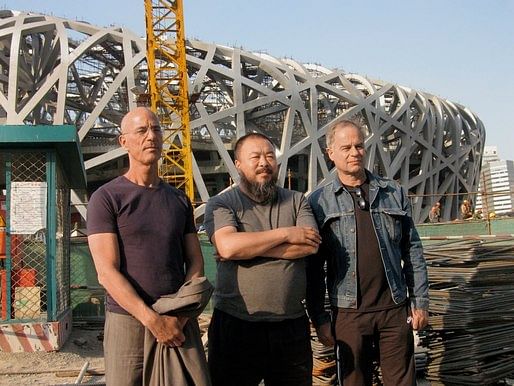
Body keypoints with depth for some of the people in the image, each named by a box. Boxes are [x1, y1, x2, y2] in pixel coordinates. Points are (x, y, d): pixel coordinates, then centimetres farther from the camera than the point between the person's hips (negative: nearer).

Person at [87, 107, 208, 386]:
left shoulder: (180, 200, 12)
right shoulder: (106, 198, -3)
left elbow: (195, 261, 9)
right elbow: (107, 272, -10)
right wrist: (153, 320, -18)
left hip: (179, 324, 4)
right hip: (128, 322, -4)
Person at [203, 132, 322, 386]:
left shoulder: (297, 201, 9)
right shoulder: (221, 204, 0)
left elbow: (311, 246, -7)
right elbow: (227, 246, -19)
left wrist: (247, 247, -12)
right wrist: (286, 233, -12)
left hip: (292, 326, 3)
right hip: (235, 326, -2)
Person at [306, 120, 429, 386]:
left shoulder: (394, 193, 7)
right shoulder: (318, 203, 1)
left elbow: (412, 252, 9)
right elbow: (313, 268, 1)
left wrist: (420, 302, 5)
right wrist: (319, 319, -2)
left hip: (395, 309, 2)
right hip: (348, 313, -1)